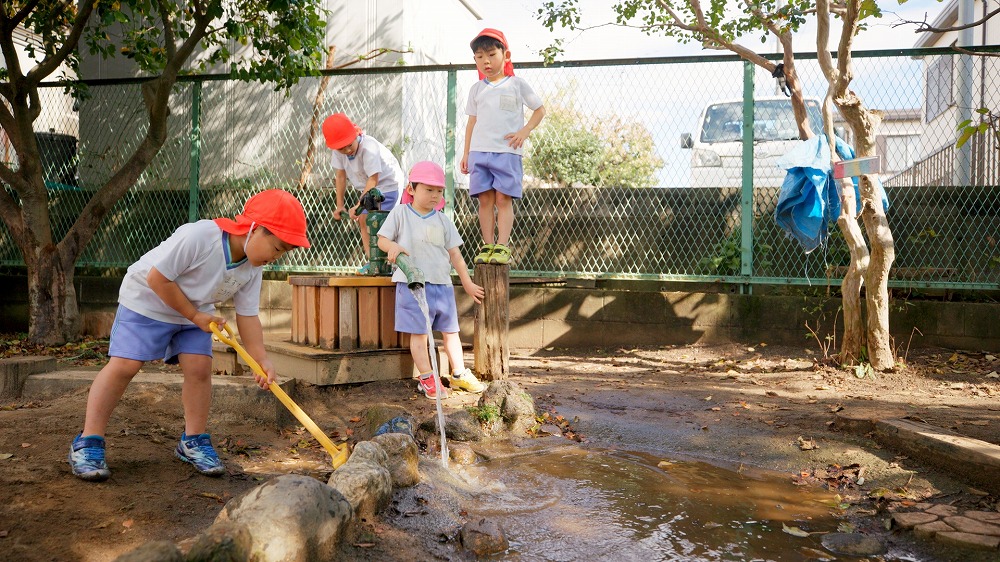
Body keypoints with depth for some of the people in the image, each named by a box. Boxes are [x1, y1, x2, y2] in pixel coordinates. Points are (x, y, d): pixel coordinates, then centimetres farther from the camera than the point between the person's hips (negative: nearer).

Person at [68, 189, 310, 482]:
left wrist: (262, 360, -19)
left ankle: (193, 441, 9)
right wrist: (195, 316, -21)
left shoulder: (252, 269, -13)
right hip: (146, 299, -6)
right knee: (124, 365, -11)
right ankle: (87, 443, -3)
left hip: (196, 310, 6)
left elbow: (247, 316, -8)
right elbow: (157, 278, -28)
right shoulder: (198, 236, -35)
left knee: (200, 367, -6)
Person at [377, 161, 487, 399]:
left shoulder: (443, 221, 10)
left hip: (442, 283, 4)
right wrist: (393, 246, -23)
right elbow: (382, 239, 1)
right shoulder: (400, 213, 1)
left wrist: (468, 283, 12)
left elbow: (455, 254, 12)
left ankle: (459, 374, 24)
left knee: (450, 331, 12)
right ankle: (426, 379, 7)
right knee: (418, 333, -3)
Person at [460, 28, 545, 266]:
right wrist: (466, 153, 12)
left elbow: (540, 110, 10)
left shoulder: (517, 84, 6)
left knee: (503, 199, -6)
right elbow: (472, 122, 17)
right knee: (485, 199, 0)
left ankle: (502, 247, -7)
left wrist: (525, 131, -5)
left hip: (507, 151, -3)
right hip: (479, 151, 3)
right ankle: (487, 246, 3)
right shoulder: (476, 89, 14)